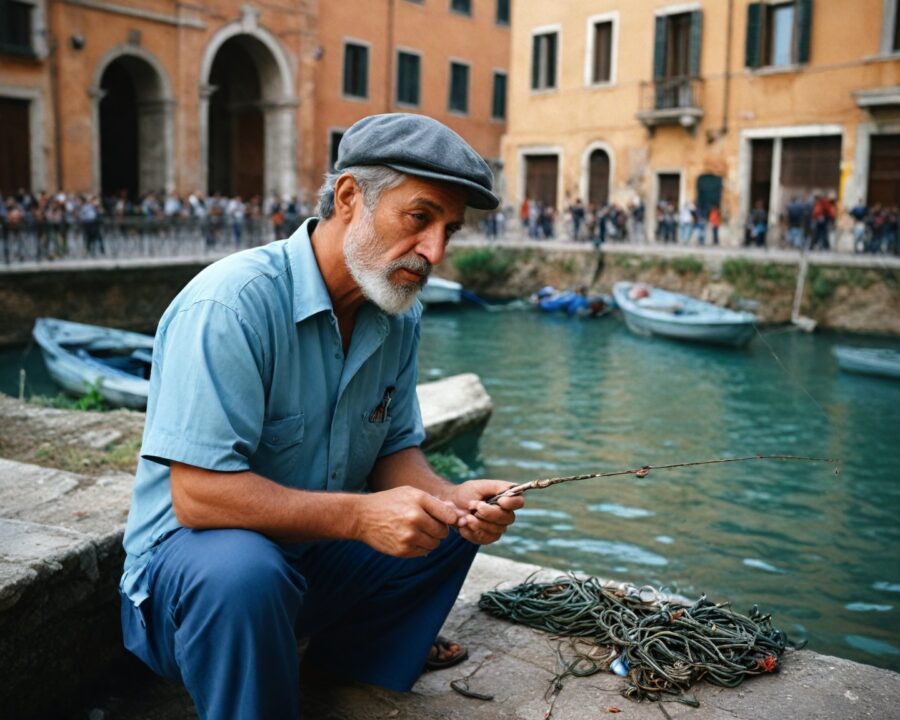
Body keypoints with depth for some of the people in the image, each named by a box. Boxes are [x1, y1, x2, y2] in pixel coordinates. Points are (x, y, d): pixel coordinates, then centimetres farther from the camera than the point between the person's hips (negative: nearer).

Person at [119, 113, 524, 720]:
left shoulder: (399, 314, -2)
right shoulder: (230, 302, -26)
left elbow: (394, 449, 4)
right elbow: (198, 494, -29)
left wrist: (448, 497, -17)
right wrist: (360, 515, -34)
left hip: (319, 549, 7)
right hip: (194, 549, -7)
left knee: (461, 523, 6)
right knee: (242, 571, -38)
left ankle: (350, 654, 19)